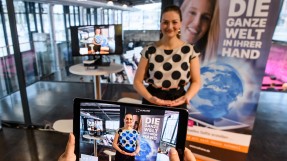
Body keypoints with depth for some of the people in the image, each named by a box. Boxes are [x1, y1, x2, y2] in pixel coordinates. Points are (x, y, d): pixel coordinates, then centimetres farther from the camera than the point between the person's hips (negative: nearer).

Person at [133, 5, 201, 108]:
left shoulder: (189, 50, -5)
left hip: (178, 102, 0)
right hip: (153, 102, 0)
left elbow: (196, 82, 0)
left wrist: (186, 97, -19)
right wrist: (150, 98, -21)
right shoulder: (149, 50, -5)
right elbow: (137, 81, -5)